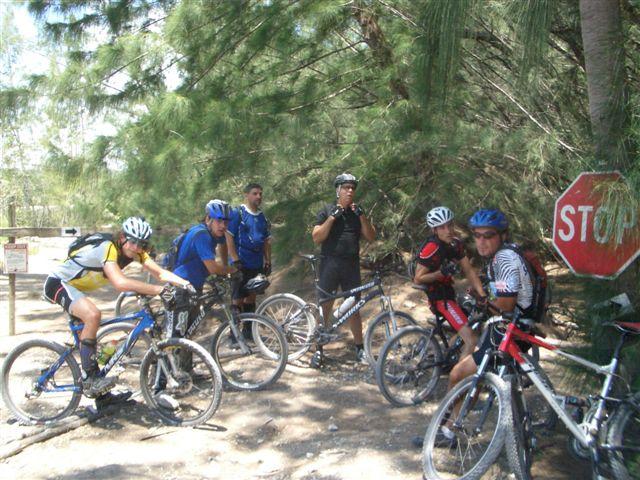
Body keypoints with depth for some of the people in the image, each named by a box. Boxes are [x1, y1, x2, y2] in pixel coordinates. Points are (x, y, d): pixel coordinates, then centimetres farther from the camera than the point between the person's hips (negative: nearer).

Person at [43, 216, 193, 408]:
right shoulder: (107, 247, -32)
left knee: (88, 334, 11)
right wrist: (160, 290, -49)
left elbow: (160, 272, -14)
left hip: (74, 287, 9)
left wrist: (184, 283, -31)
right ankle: (89, 380, -19)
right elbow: (121, 283, -47)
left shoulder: (135, 250, -7)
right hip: (57, 283, -9)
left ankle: (101, 394, 19)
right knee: (93, 315, -31)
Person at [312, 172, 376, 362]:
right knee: (325, 307, 2)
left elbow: (371, 237, 3)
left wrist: (361, 215, -9)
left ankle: (359, 347, 17)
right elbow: (316, 238, -8)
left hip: (351, 265, 3)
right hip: (330, 264, -3)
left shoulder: (357, 212, 11)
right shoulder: (327, 211, 1)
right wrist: (333, 217, -15)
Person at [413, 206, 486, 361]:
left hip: (449, 291, 8)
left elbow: (469, 271, -1)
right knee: (471, 339, -18)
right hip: (439, 296, -8)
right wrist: (441, 272, -31)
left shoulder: (456, 244, -1)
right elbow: (418, 279, -17)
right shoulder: (431, 248, -23)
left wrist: (483, 296, -11)